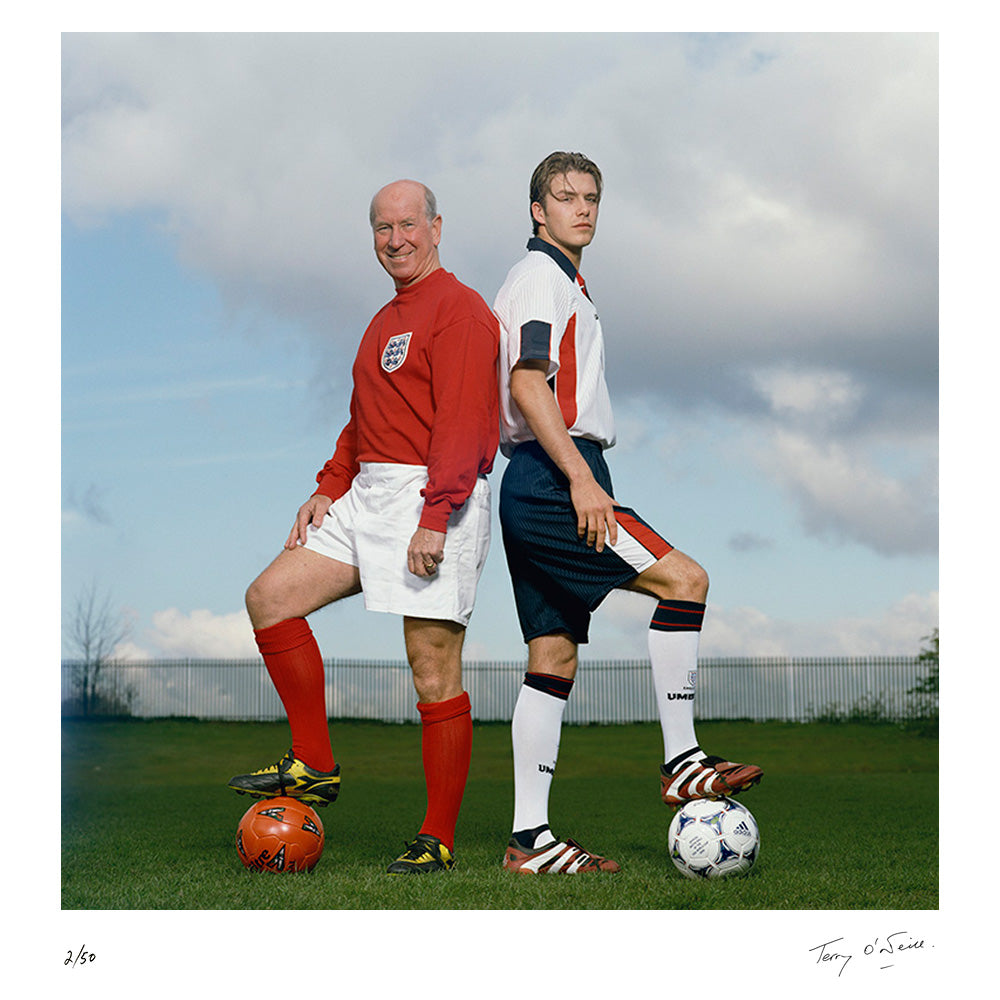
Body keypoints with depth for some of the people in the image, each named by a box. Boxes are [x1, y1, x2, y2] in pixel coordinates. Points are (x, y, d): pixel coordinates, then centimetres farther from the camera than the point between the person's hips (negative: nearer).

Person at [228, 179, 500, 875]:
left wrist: (434, 519, -25)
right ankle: (314, 765, 7)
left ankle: (439, 839, 1)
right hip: (368, 494, 9)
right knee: (271, 597, 0)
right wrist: (329, 488, 13)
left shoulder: (459, 310, -8)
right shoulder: (386, 320, 22)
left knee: (434, 668, -6)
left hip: (436, 498, -9)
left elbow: (461, 424, -18)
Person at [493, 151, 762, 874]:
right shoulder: (542, 276, -6)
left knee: (554, 657, 5)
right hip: (553, 480, -10)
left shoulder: (565, 282, 26)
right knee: (684, 578, -12)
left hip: (535, 489, 10)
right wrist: (582, 480, -24)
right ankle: (682, 763, -10)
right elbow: (527, 385, -19)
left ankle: (530, 838, 3)